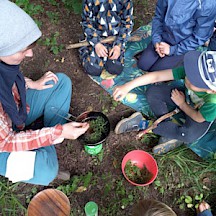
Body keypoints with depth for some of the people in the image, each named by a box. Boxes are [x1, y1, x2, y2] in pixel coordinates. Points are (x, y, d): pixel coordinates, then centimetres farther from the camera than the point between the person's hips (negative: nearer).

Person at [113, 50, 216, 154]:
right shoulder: (193, 69, -36)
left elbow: (199, 118, -22)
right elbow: (157, 76, -33)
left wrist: (181, 104, -12)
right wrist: (128, 86, -37)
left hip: (203, 114, -4)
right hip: (187, 96, 4)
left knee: (189, 135, -35)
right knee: (152, 92, -15)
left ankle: (142, 124, -16)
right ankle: (172, 132, -10)